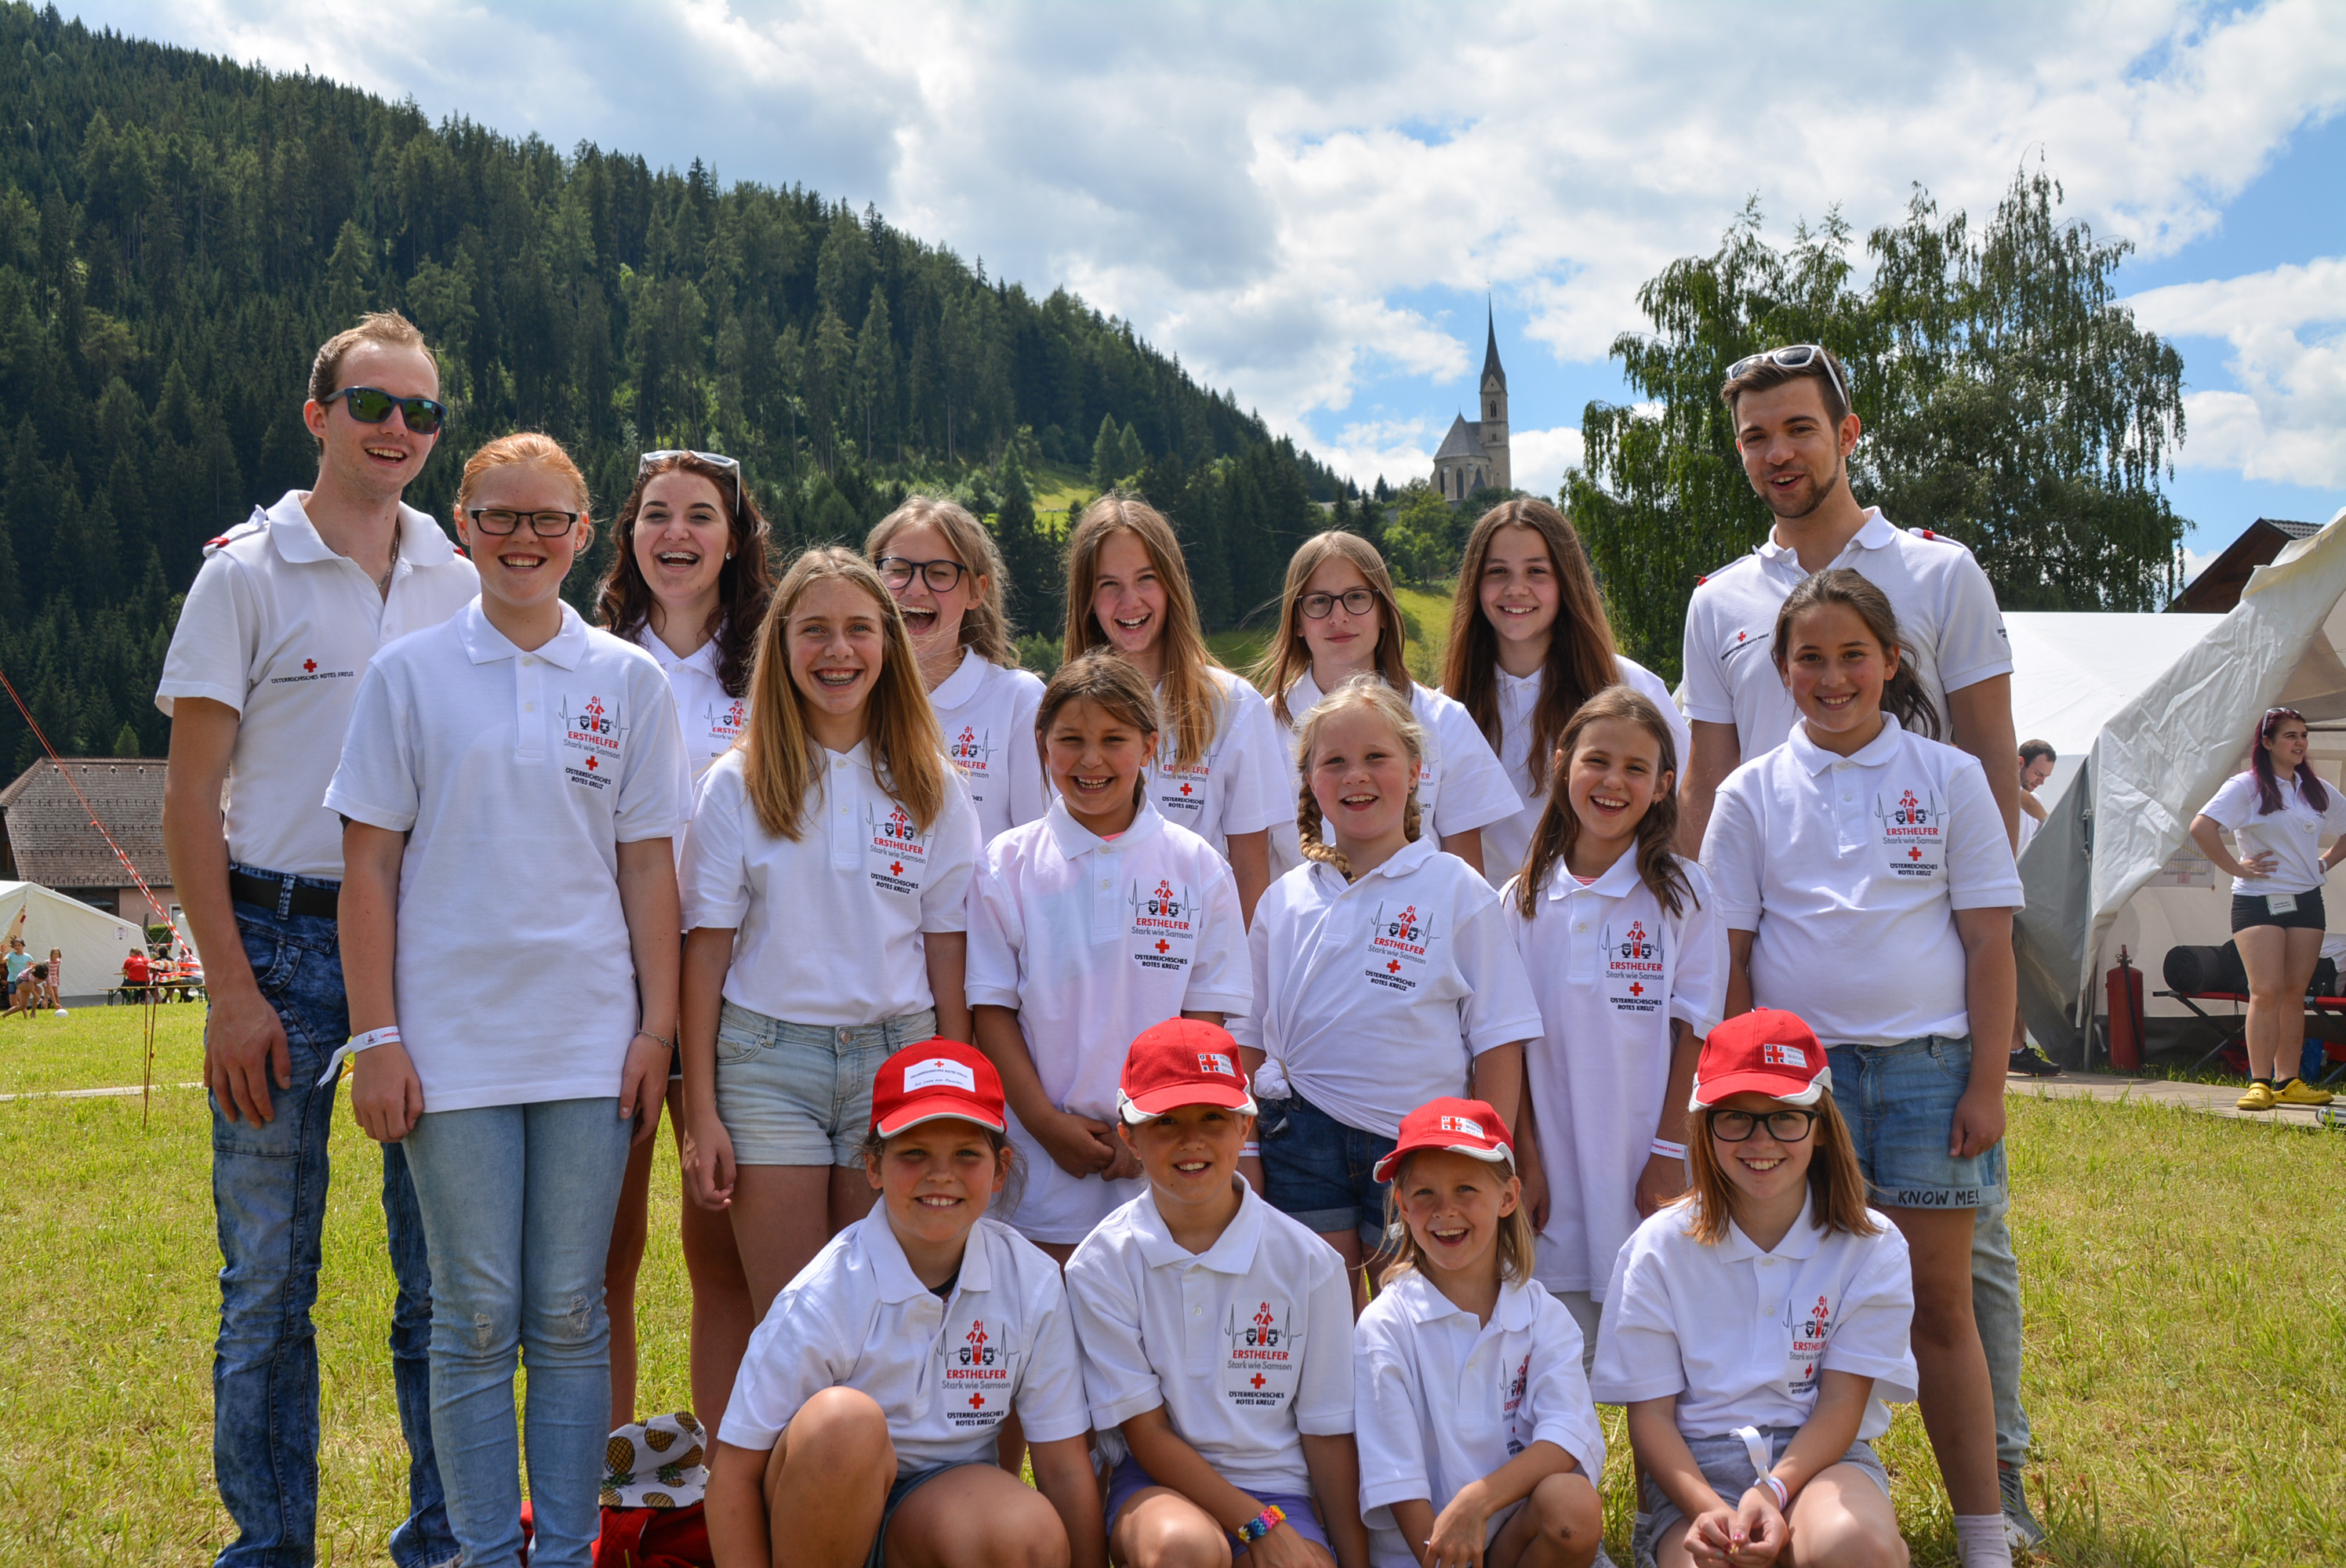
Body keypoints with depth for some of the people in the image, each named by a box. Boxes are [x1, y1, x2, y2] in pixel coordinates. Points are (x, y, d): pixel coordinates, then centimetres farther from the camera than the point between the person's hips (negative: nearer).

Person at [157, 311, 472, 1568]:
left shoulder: (461, 587, 10)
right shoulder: (247, 574, 0)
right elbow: (190, 797, -2)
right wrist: (232, 990, -9)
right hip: (283, 942, -3)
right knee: (267, 1277, 4)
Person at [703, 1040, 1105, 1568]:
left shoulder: (1032, 1282, -9)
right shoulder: (824, 1296, -18)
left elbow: (1066, 1466, -4)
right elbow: (735, 1472, -15)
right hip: (820, 1510, -2)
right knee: (845, 1419, -34)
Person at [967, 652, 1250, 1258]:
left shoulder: (1197, 868, 3)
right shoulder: (1006, 866, 3)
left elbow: (1204, 1017, 2)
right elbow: (993, 1010, 1)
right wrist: (1045, 1122, -8)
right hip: (1044, 1155, 0)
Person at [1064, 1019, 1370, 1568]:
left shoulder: (1307, 1262, -2)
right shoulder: (1102, 1265, -5)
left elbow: (1329, 1435, 4)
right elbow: (1145, 1432, -6)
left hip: (1276, 1486, 1)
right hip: (1158, 1484, -1)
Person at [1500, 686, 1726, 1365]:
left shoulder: (1684, 894, -1)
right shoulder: (1522, 902, 5)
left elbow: (1696, 1030, -2)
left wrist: (1671, 1150, -8)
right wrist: (1520, 1158, 1)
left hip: (1649, 1165, -2)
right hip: (1557, 1167, 2)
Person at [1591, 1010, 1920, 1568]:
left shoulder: (1872, 1247, 1)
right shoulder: (1660, 1248, 0)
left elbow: (1841, 1405, -4)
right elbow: (1649, 1412, -1)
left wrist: (1774, 1492, -22)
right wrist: (1710, 1510, -20)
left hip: (1820, 1458, 1)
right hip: (1693, 1465, -1)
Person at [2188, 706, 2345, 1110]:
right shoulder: (2246, 787, -5)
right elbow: (2202, 828, -15)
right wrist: (2236, 868, -13)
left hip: (2306, 901, 5)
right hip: (2258, 900, -5)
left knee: (2294, 993, 5)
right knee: (2266, 992, -12)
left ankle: (2289, 1082, 9)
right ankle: (2259, 1084, -11)